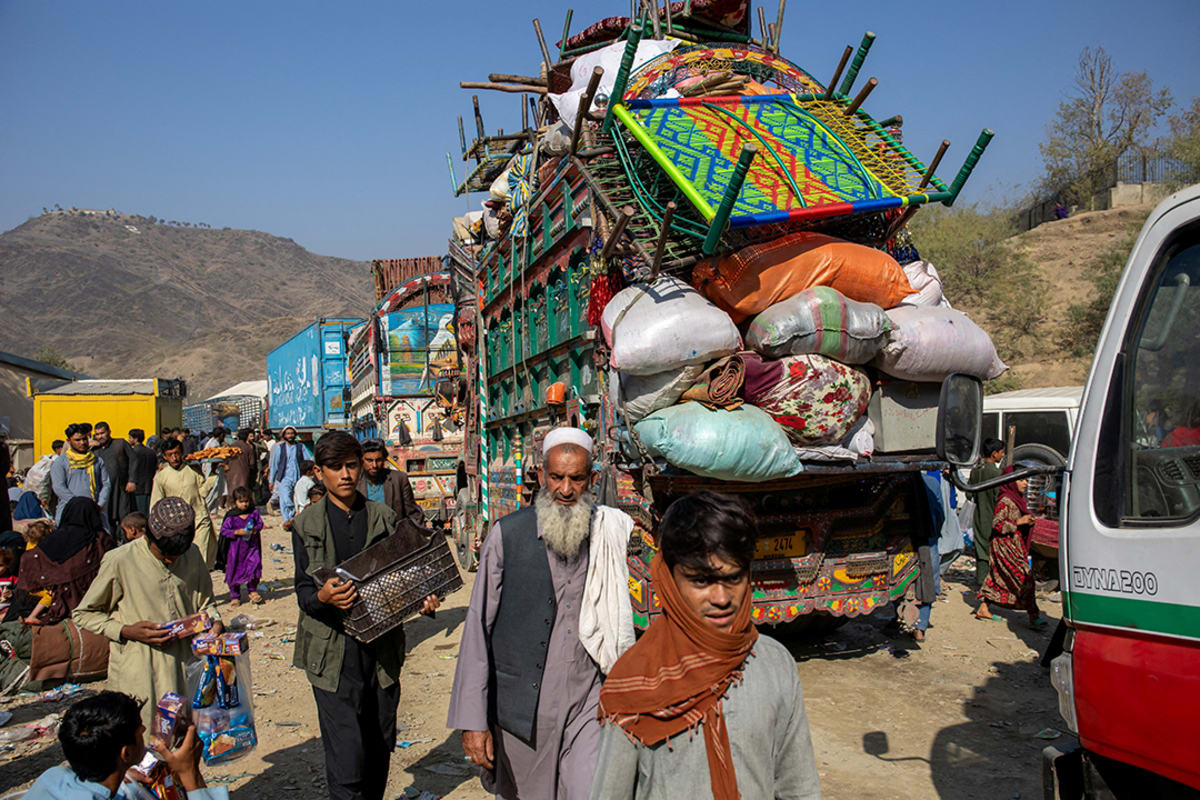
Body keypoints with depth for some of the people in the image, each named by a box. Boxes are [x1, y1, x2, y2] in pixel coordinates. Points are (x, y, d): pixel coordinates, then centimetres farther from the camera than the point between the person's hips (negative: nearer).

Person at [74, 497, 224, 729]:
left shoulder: (192, 555, 3)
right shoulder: (119, 561, -10)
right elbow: (83, 614, 0)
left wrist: (215, 621, -2)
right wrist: (125, 631, -14)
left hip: (185, 668, 4)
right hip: (137, 675, -3)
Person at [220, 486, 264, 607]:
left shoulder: (254, 512, 1)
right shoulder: (231, 516, -7)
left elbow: (260, 523, 10)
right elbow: (224, 530, -6)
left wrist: (255, 529, -11)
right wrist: (237, 532, -18)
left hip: (252, 547, 1)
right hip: (236, 548, -1)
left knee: (255, 567, -8)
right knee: (235, 571, 5)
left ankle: (252, 591, 16)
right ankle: (235, 596, 22)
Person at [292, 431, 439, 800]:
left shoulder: (384, 517, 8)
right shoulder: (307, 524, 2)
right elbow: (303, 590, -1)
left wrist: (421, 598, -8)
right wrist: (323, 596, -24)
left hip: (382, 648, 3)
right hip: (335, 653, -3)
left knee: (380, 749, 12)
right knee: (346, 758, -7)